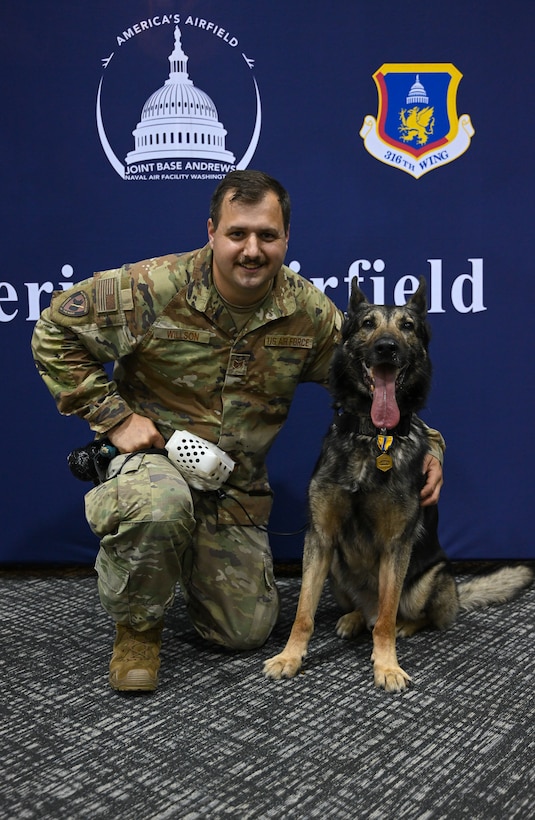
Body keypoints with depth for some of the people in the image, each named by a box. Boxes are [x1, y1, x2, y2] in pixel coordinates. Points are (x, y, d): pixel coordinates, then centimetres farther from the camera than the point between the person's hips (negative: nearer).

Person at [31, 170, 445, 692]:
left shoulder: (310, 312, -7)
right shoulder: (152, 288, -18)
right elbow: (56, 331, -9)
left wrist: (426, 444, -9)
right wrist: (113, 417, -15)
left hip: (238, 487, 4)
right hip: (152, 455, -3)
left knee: (246, 632, 6)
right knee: (160, 506, -41)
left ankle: (195, 557, 39)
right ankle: (137, 624, -7)